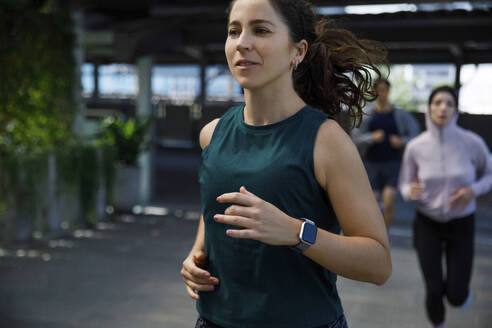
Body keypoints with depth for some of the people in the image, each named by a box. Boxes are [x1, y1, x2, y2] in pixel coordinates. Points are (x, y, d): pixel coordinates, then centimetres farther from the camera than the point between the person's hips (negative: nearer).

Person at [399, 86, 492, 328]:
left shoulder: (472, 142, -15)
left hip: (461, 224, 0)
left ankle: (460, 284, 37)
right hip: (428, 224, 0)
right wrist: (410, 192, -24)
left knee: (457, 297, -1)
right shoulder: (415, 147, -12)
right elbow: (405, 185, 0)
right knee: (433, 291, 0)